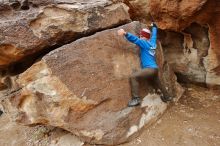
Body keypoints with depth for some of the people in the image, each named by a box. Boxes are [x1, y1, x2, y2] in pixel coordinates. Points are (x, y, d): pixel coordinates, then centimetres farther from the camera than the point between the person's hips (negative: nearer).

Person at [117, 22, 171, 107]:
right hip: (155, 69, 10)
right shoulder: (152, 43, 17)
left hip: (150, 69, -10)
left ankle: (136, 99, -26)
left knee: (133, 76, -22)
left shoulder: (144, 43, -5)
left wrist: (125, 33, -33)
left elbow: (135, 39, -20)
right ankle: (165, 96, 49)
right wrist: (154, 26, 54)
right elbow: (154, 34, 36)